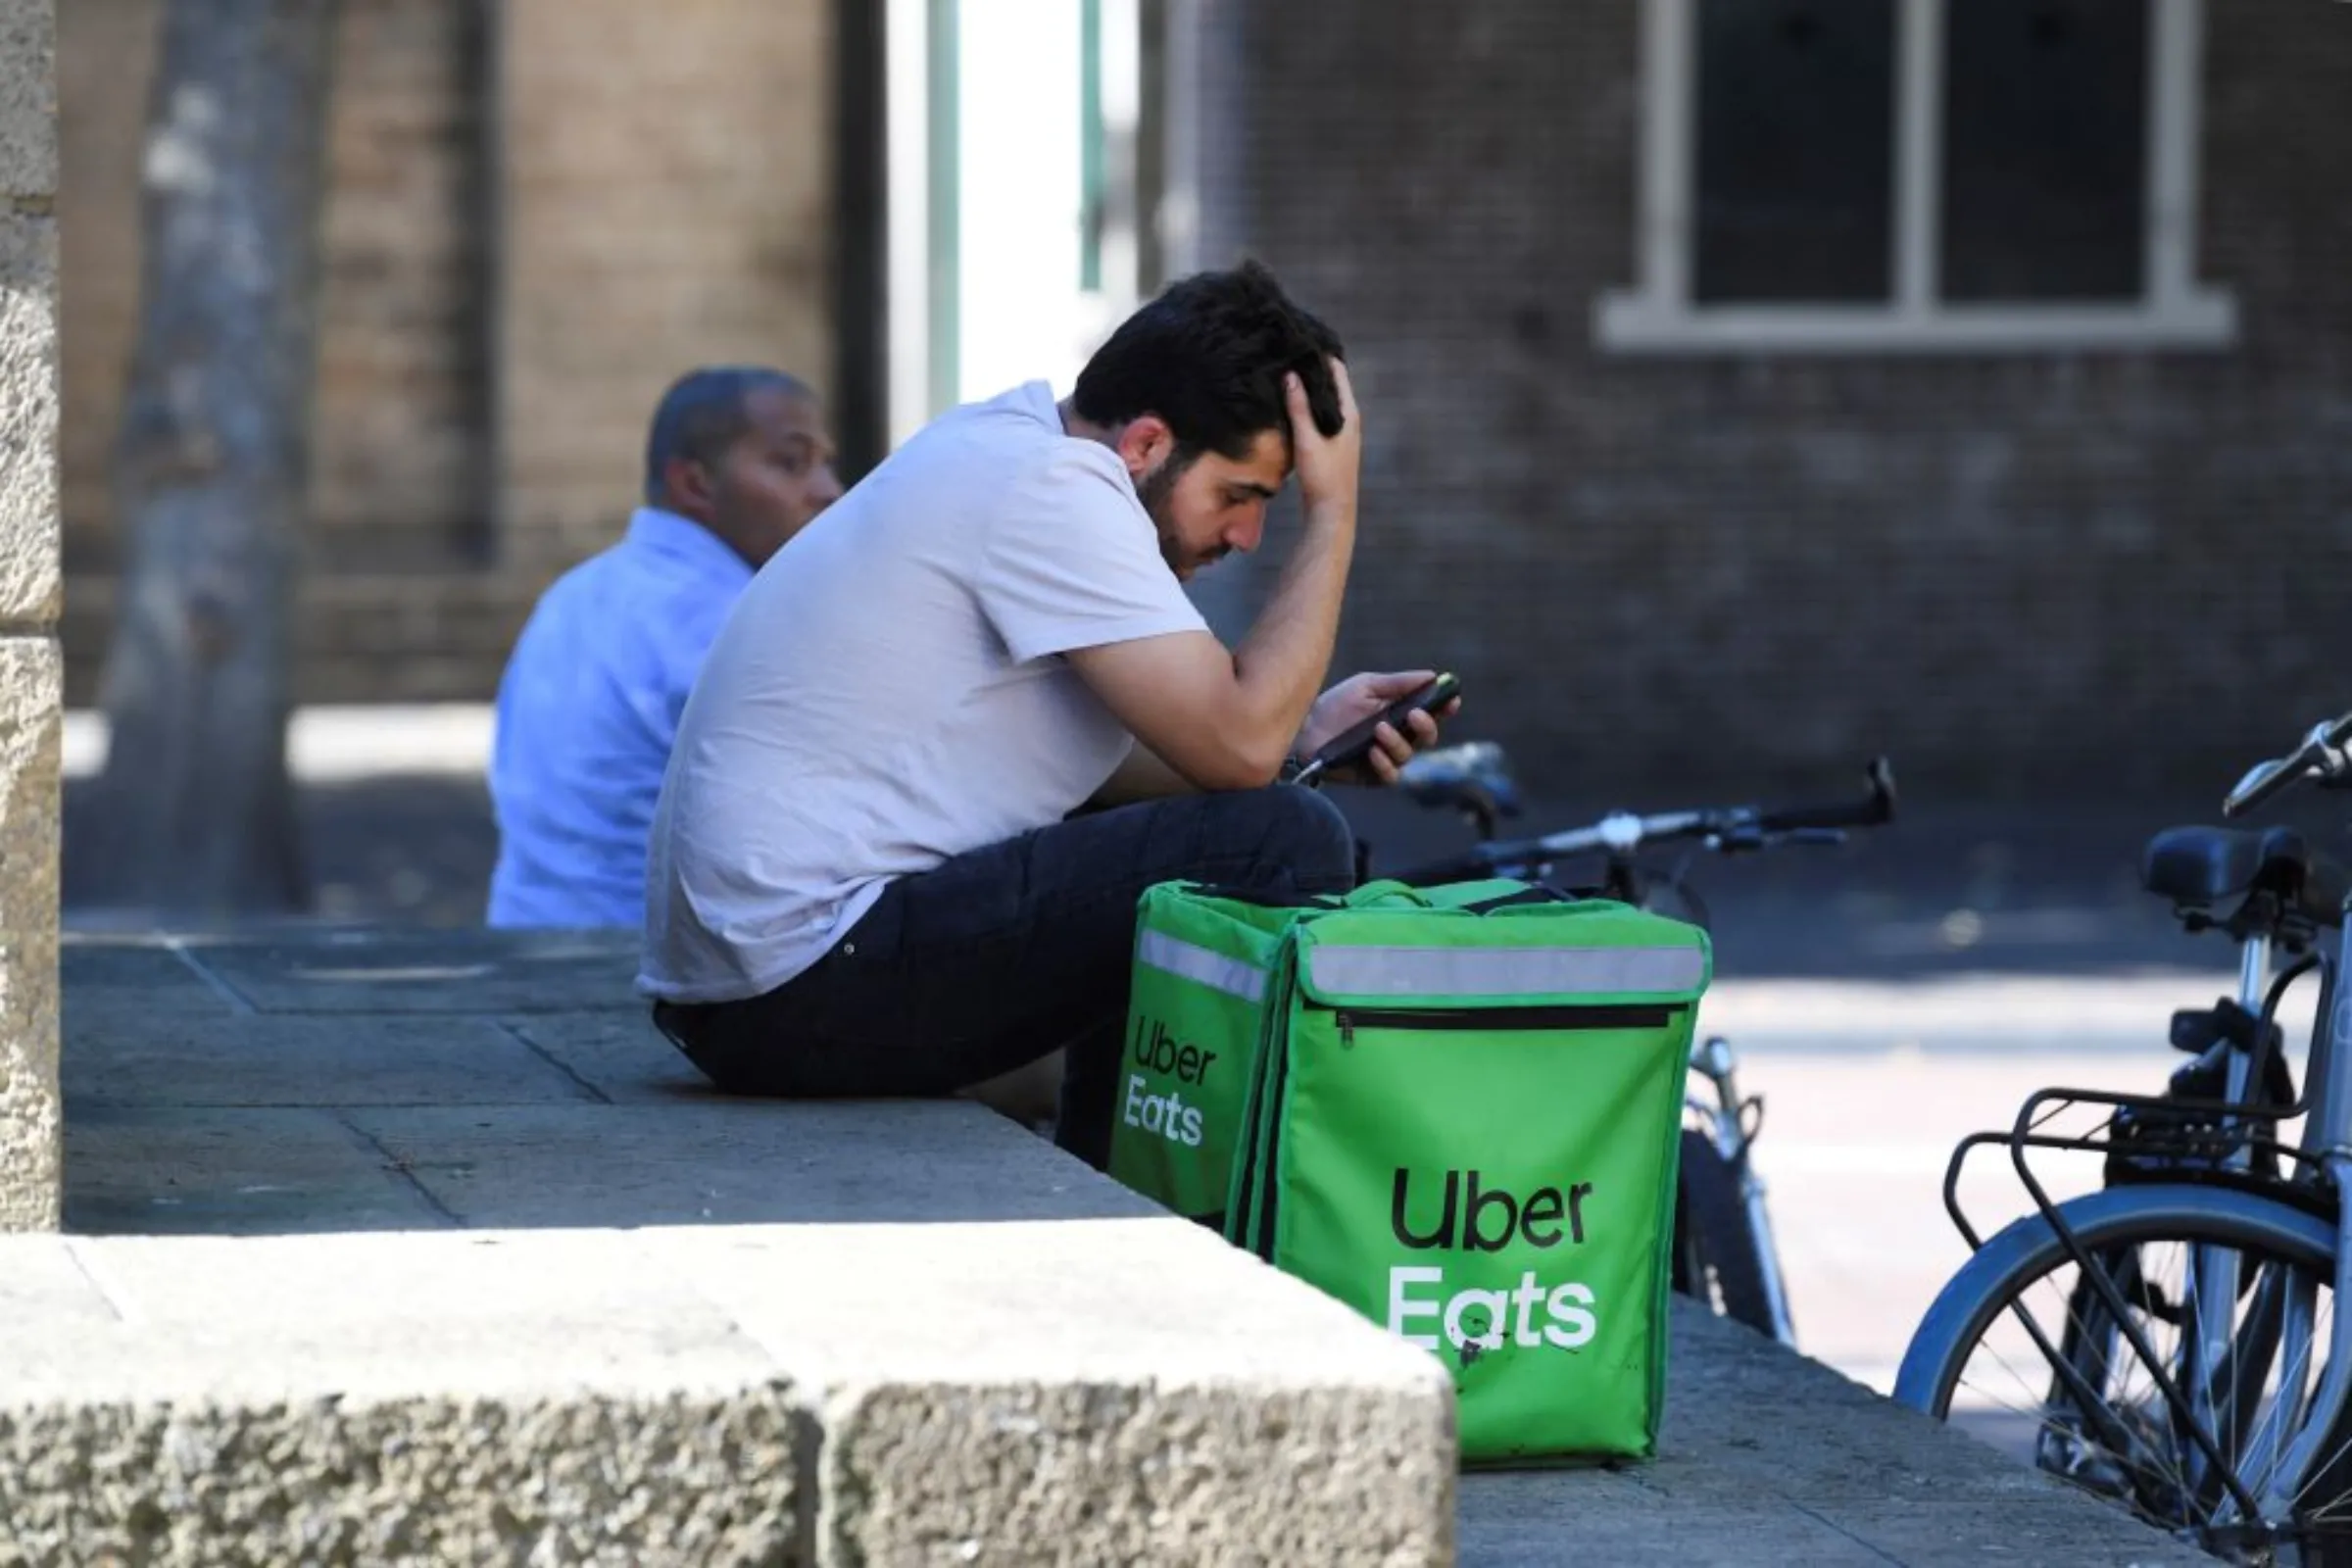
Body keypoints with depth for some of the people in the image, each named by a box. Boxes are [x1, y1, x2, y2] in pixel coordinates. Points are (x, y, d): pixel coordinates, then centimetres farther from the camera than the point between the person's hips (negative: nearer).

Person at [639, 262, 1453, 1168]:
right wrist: (1332, 511, -8)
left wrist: (1306, 736, 10)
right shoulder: (1053, 487, -14)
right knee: (1282, 846, -14)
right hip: (809, 988, -11)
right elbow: (1238, 745, -18)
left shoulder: (1004, 453, 16)